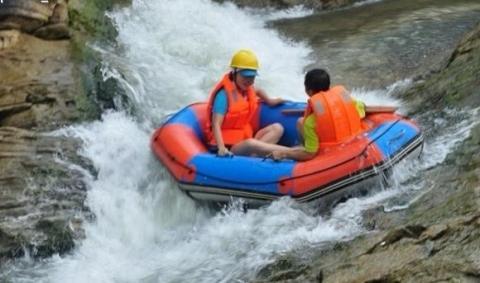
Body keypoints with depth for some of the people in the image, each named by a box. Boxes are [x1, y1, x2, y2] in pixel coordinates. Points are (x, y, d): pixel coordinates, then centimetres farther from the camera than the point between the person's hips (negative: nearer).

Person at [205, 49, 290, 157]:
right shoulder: (224, 94, -16)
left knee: (277, 128, -6)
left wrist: (270, 101, 26)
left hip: (245, 139, 9)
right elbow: (216, 124, -25)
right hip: (228, 145, -9)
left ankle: (253, 155, -30)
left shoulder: (247, 89, 9)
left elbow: (258, 91, 38)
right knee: (251, 144, -38)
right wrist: (221, 148, -37)